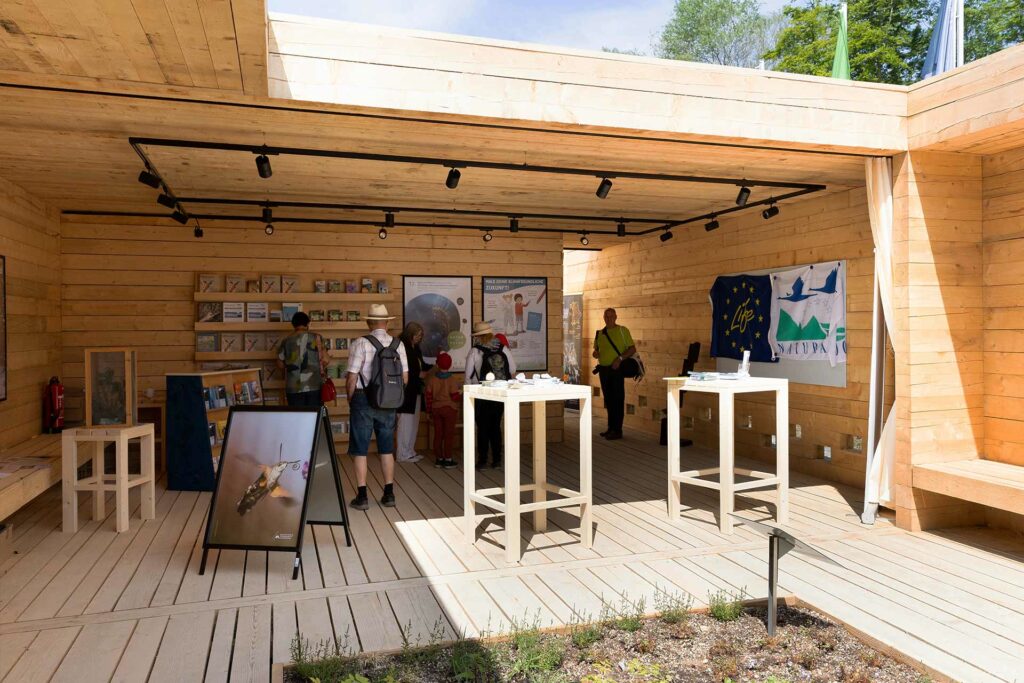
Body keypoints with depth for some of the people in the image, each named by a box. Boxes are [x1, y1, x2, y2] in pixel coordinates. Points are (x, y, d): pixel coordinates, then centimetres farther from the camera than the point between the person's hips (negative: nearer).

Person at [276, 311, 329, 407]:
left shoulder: (286, 341, 5)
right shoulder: (316, 338, -2)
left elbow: (280, 364, 10)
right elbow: (325, 360, -7)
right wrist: (321, 369, 13)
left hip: (293, 387, 2)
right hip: (313, 385, -2)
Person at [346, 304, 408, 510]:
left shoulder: (360, 344, -12)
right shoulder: (398, 344, -2)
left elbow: (351, 378, -13)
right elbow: (405, 378, 1)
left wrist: (350, 400, 4)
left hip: (363, 400, -3)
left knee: (360, 450, 7)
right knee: (387, 449, 14)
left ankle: (362, 496, 11)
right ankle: (389, 494, 18)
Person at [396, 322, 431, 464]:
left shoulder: (416, 349, 14)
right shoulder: (402, 348, -14)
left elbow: (421, 366, 18)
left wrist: (434, 366, 3)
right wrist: (419, 375, -16)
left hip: (415, 391, 10)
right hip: (406, 391, -9)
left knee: (414, 422, 13)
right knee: (406, 422, -5)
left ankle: (410, 451, 21)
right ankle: (402, 454, 2)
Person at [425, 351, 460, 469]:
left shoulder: (431, 379, -1)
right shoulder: (452, 380, -12)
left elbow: (429, 396, 3)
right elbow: (455, 397, -14)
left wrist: (429, 410, 12)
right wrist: (461, 394, 7)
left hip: (436, 409, 4)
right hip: (450, 409, -4)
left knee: (438, 434, 9)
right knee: (449, 434, 2)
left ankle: (438, 459, 14)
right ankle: (448, 460, 3)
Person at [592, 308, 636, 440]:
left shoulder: (623, 330, -2)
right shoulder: (599, 334, 13)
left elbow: (632, 349, -4)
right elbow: (597, 350, 22)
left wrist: (620, 358, -17)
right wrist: (595, 353, -2)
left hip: (616, 369, -5)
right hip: (603, 369, 6)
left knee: (617, 399, -4)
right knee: (608, 400, 10)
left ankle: (617, 430, -1)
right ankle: (611, 428, 19)